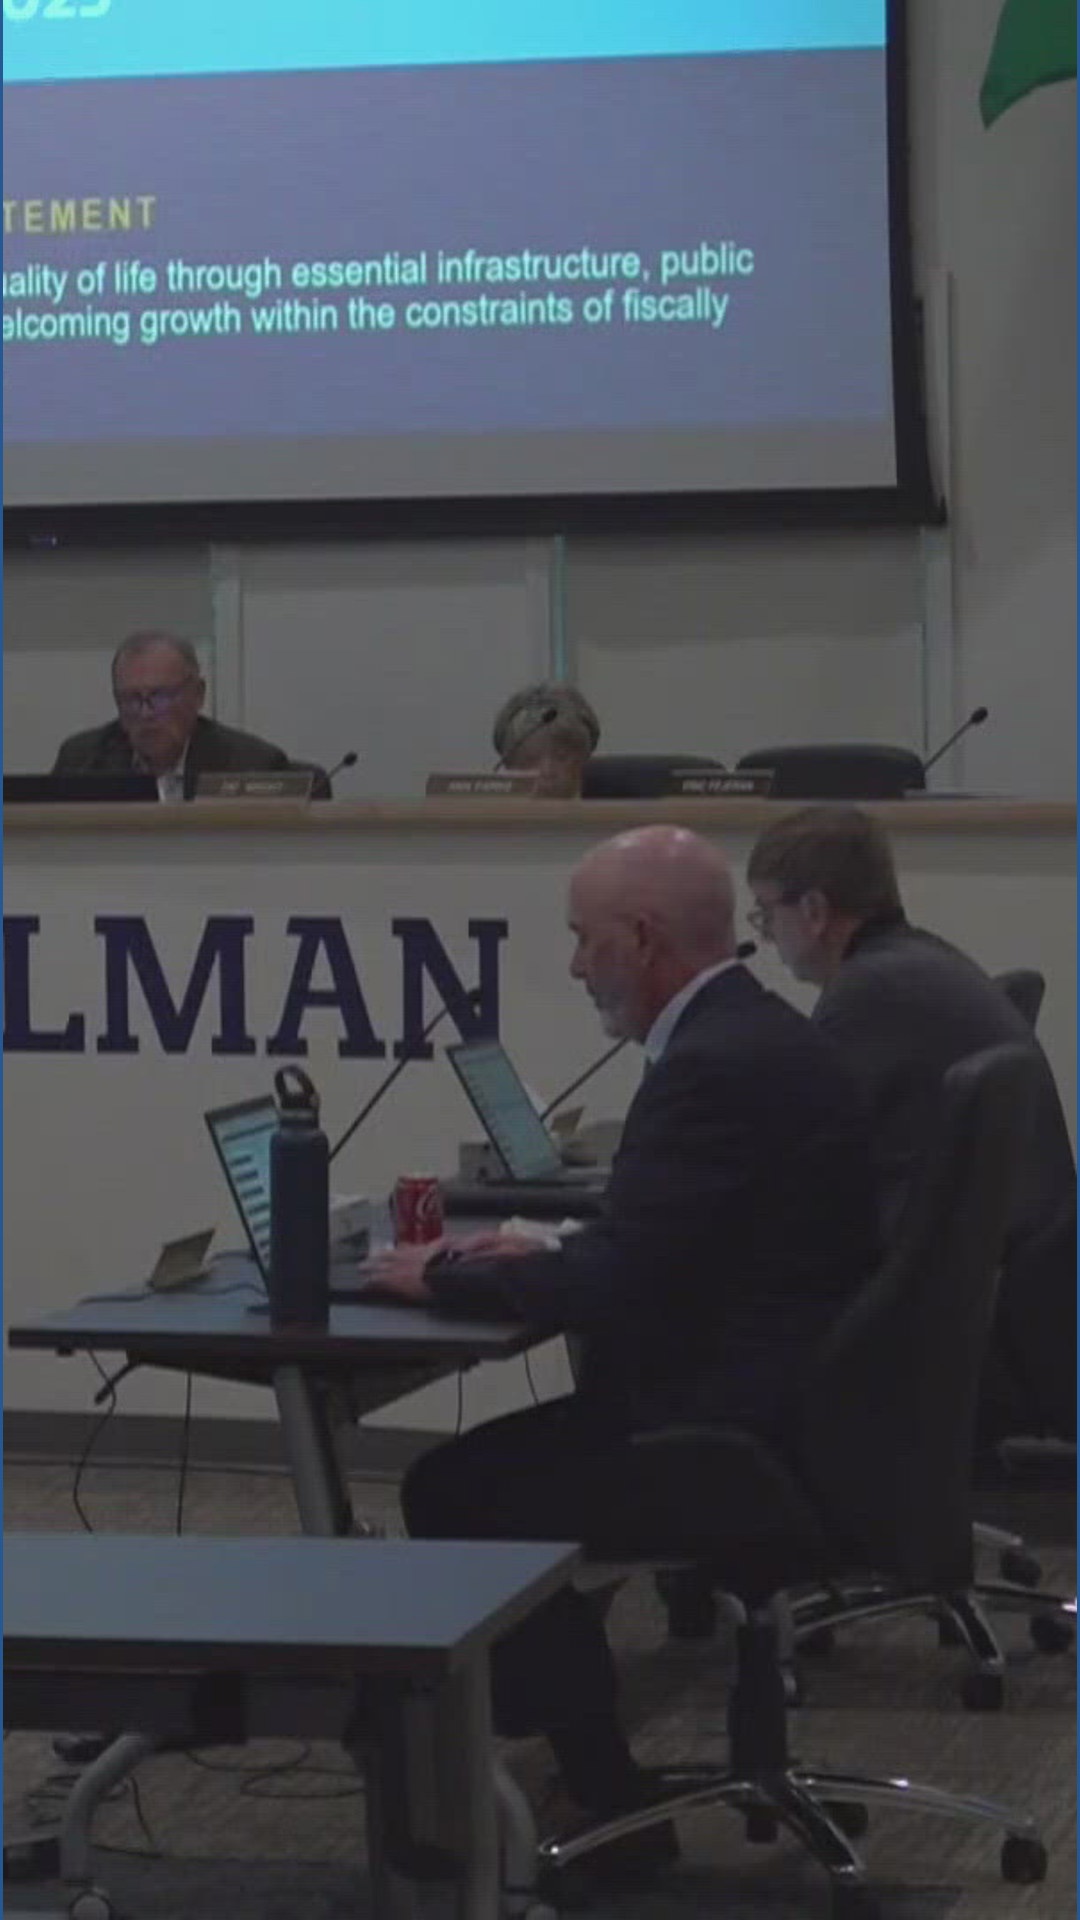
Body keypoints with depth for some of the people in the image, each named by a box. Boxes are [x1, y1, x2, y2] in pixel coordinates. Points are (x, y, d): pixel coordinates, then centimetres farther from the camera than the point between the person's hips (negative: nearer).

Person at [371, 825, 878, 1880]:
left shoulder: (717, 1067, -21)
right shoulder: (754, 1035, 11)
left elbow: (612, 1286, -23)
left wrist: (443, 1276, -8)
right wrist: (541, 1254, 10)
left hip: (745, 1437, -10)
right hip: (790, 1411, 10)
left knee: (456, 1492, -2)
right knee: (499, 1465, 17)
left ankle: (608, 1816, 5)